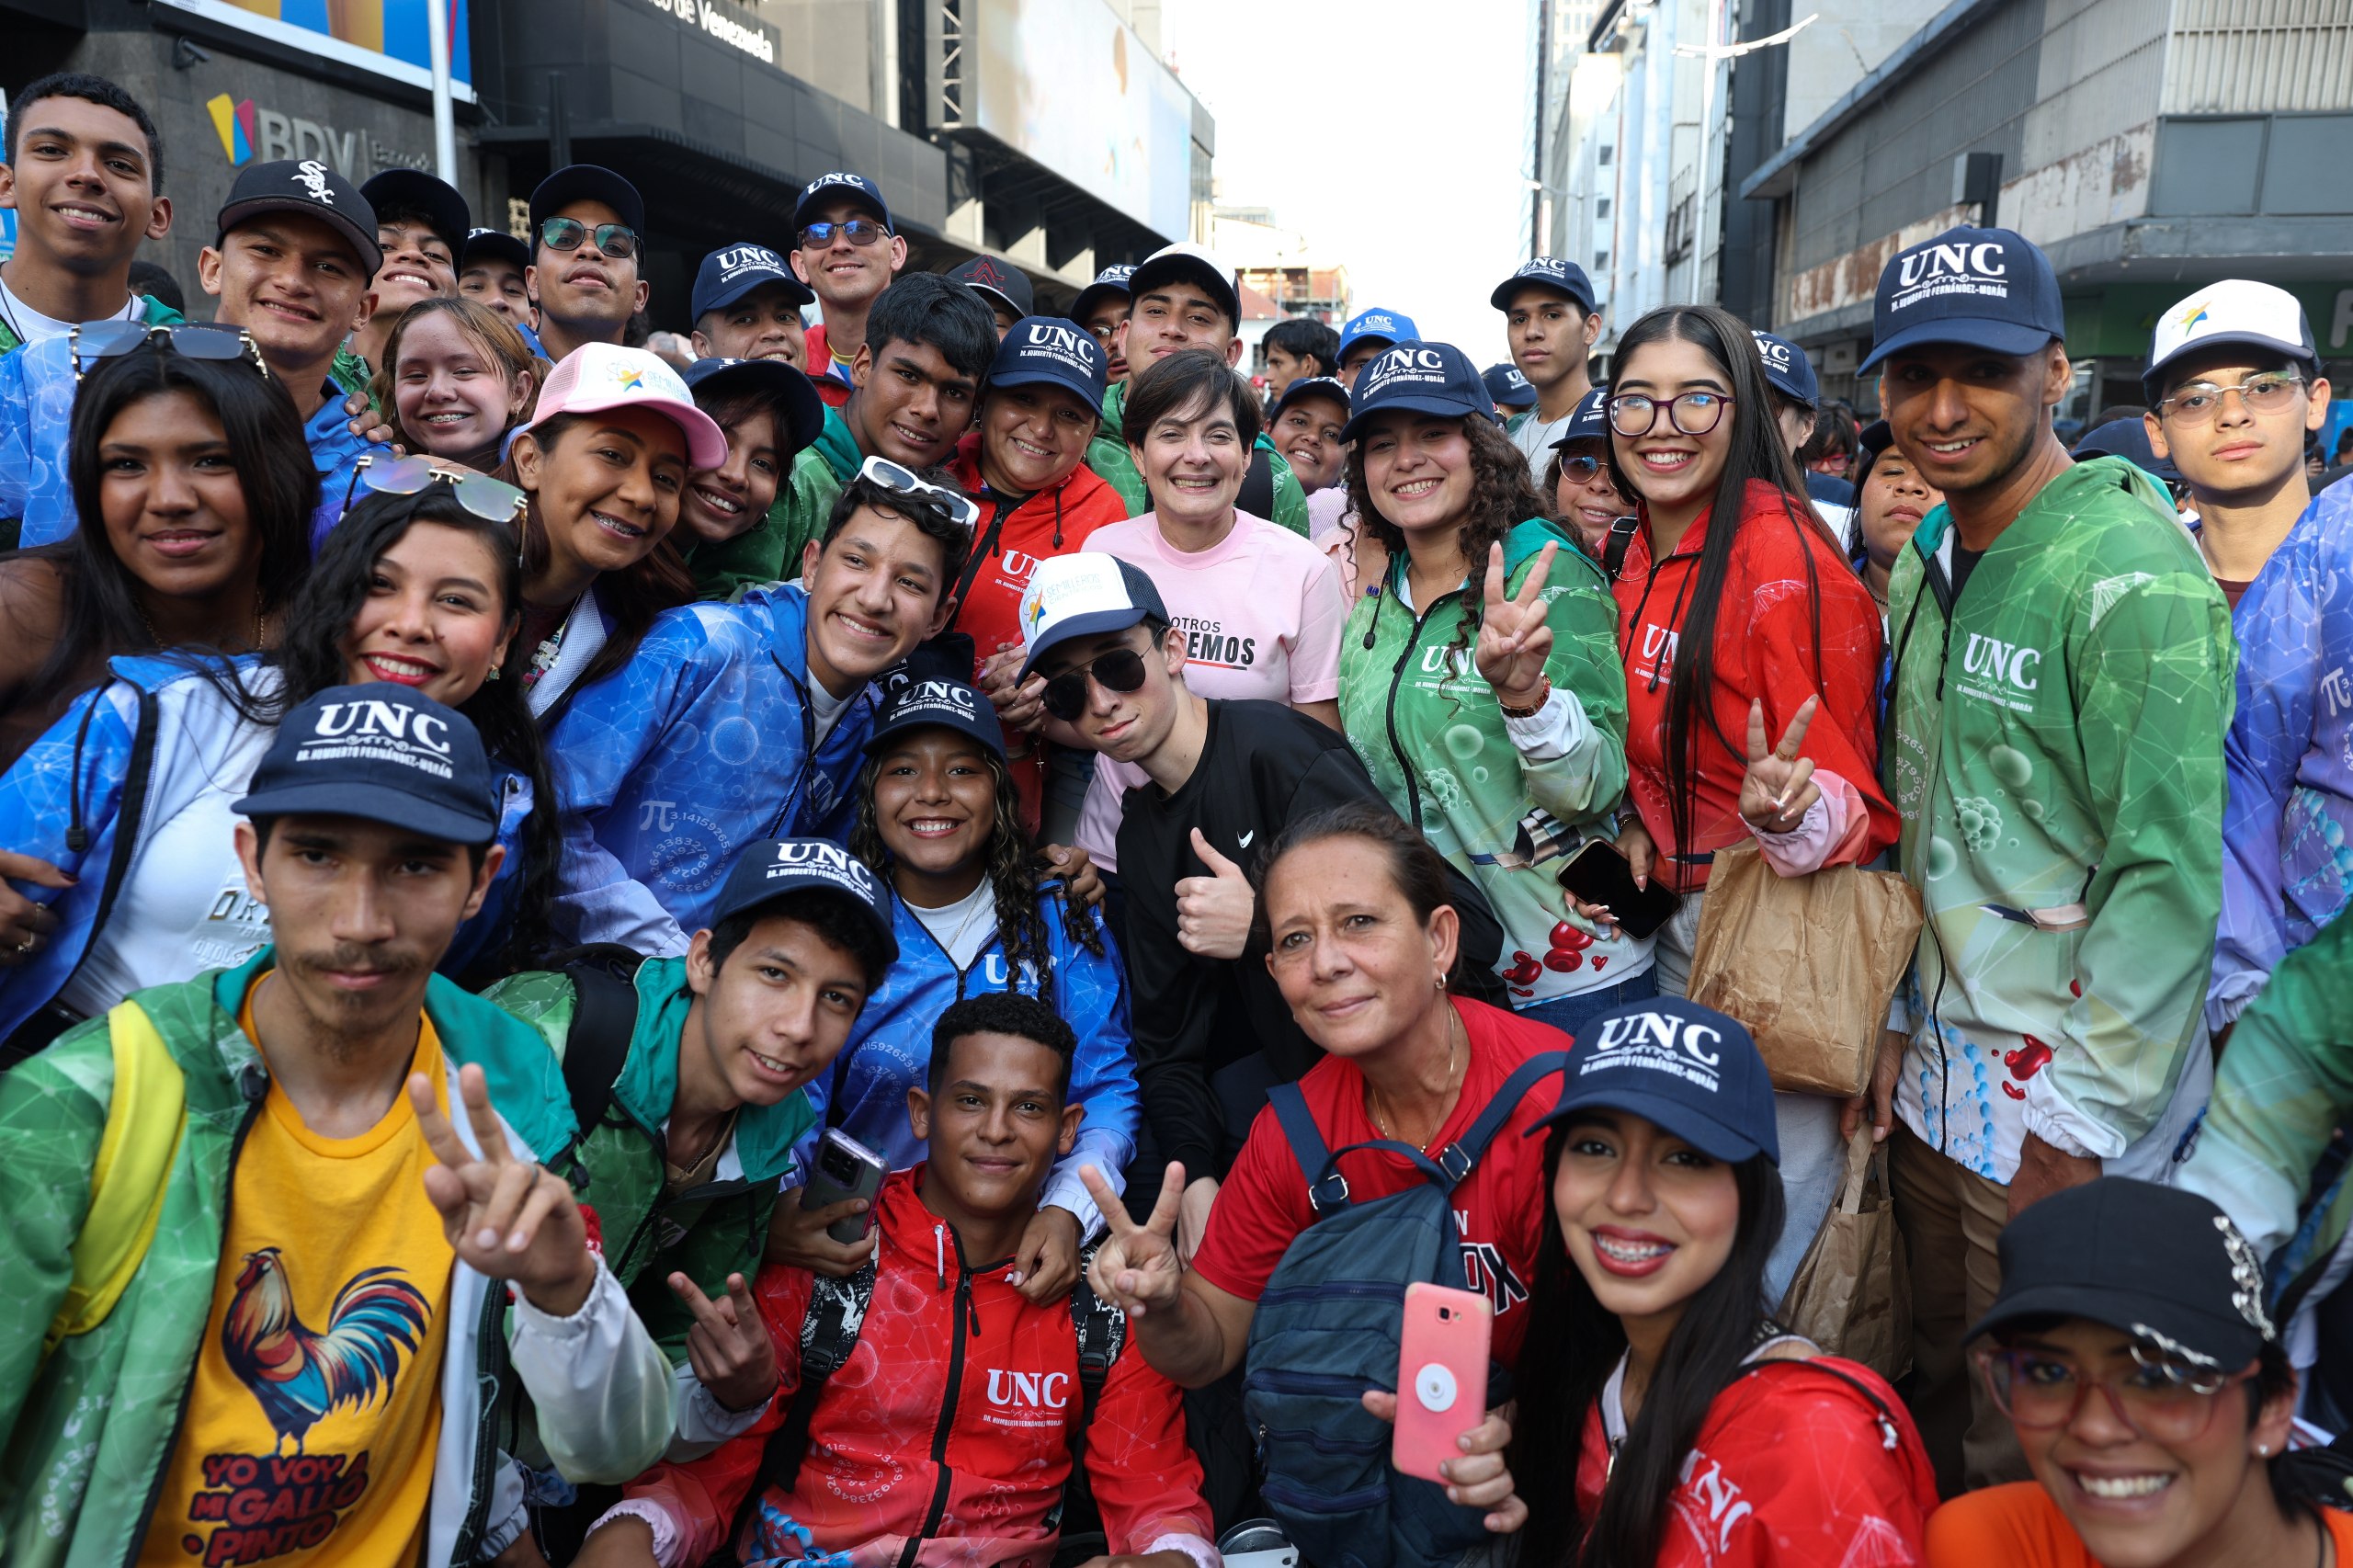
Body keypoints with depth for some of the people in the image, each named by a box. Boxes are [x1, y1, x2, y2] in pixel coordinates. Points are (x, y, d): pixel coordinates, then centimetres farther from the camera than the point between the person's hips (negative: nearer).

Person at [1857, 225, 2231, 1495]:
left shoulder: (2132, 575, -16)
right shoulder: (1927, 564, 8)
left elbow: (2166, 875, -19)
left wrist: (2079, 1124, -18)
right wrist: (1897, 1018, 11)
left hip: (2066, 1101, -7)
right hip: (1937, 1075, 7)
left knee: (2025, 1457, 7)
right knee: (1941, 1402, 21)